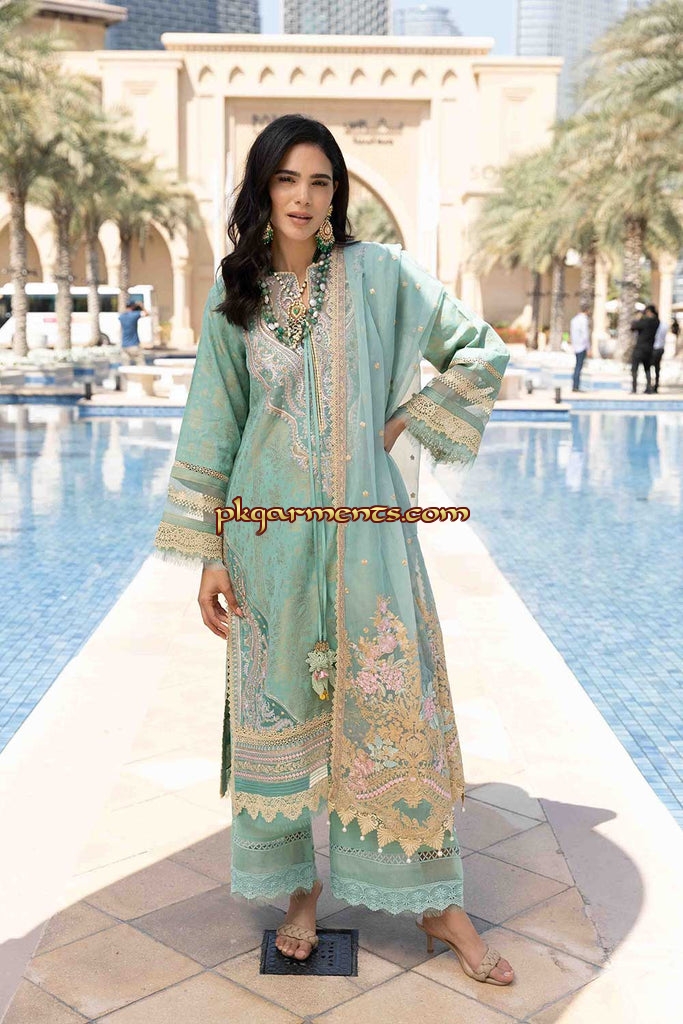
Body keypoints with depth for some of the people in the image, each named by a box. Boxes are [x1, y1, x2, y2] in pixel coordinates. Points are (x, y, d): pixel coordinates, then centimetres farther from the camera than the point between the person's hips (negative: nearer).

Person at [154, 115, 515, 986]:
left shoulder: (378, 274, 0)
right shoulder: (235, 293, 5)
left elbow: (480, 353, 5)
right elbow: (213, 425, 5)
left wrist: (404, 420, 0)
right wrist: (209, 553, 0)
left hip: (363, 526, -1)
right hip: (269, 530, 2)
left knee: (394, 702, 1)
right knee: (282, 707, 7)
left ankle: (435, 899, 16)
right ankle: (300, 886, 25)